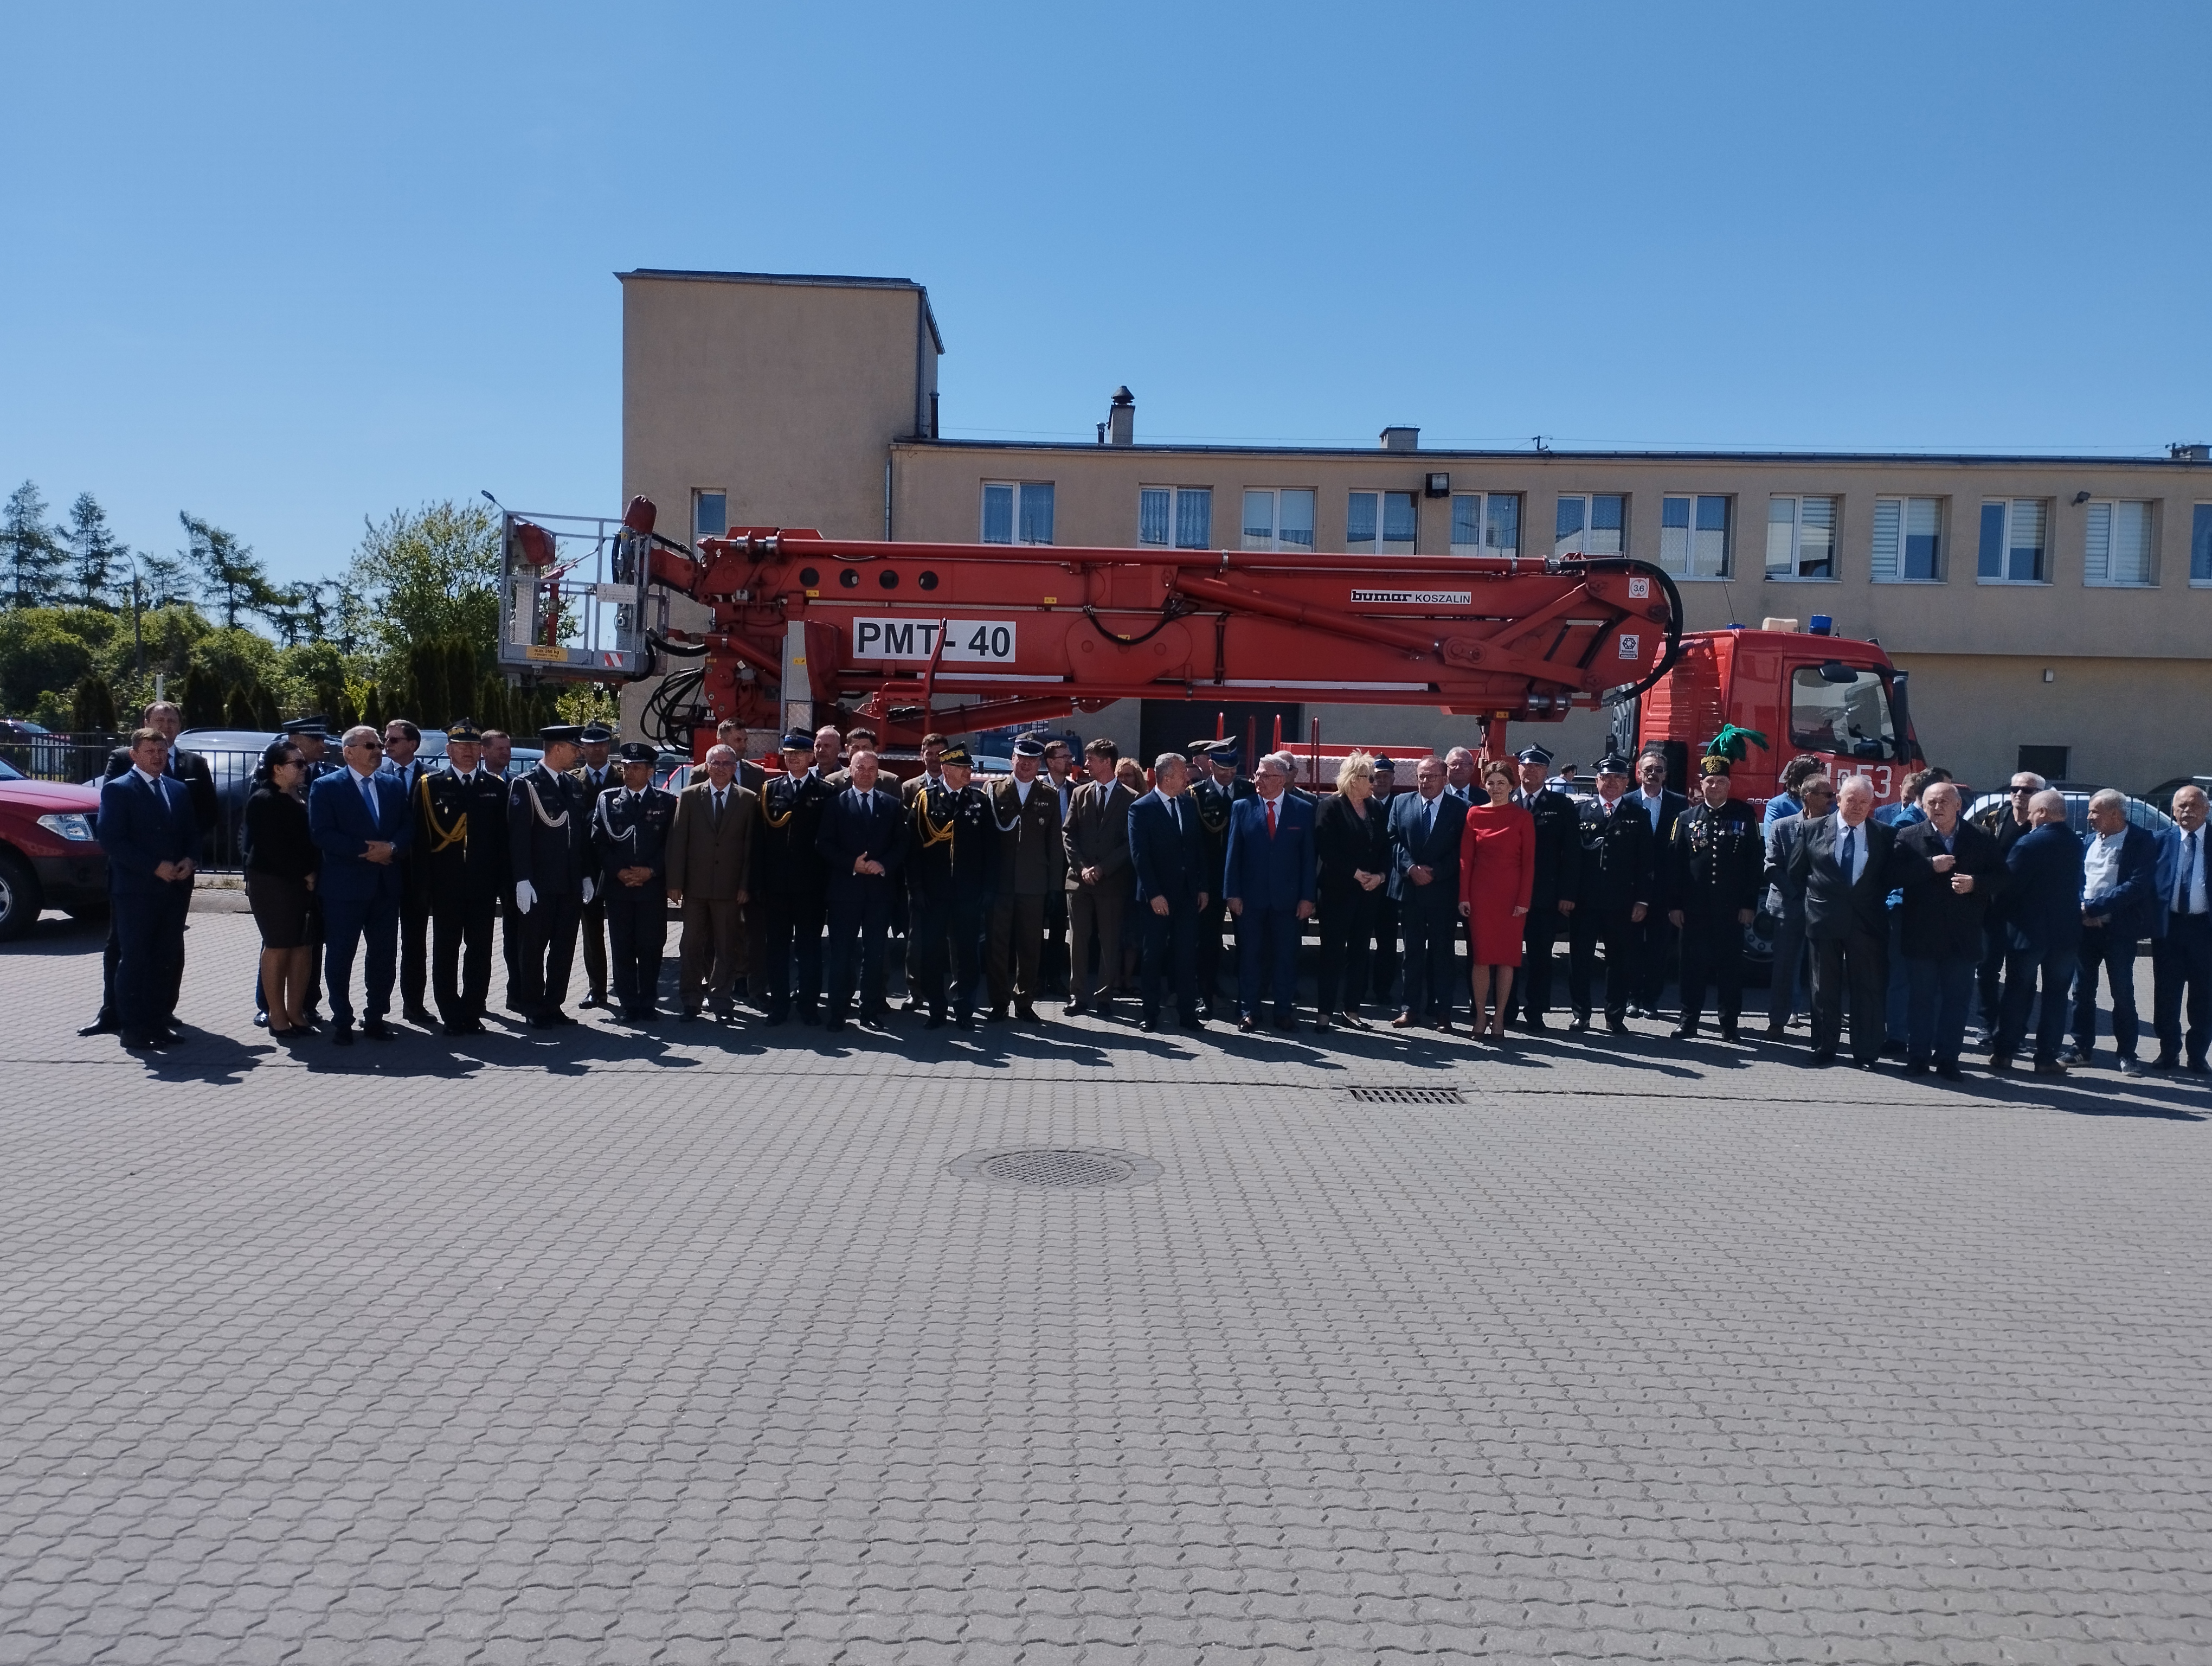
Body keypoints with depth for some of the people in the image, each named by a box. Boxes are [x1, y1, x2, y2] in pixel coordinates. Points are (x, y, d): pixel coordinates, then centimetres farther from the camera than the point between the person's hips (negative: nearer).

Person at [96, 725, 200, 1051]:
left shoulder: (179, 790, 15)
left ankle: (161, 1020, 15)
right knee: (134, 959, -2)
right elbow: (111, 841, -10)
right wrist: (155, 866, -15)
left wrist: (189, 861, -3)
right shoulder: (117, 790, -3)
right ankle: (131, 1027, 3)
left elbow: (192, 833, 18)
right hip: (135, 890, -5)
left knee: (170, 959, 7)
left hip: (175, 888, 5)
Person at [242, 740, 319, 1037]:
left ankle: (295, 1012, 13)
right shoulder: (263, 801, -9)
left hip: (303, 883, 7)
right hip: (273, 883, -7)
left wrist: (313, 872, 2)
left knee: (303, 948, 5)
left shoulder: (300, 799, 13)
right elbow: (273, 847, -15)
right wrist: (304, 874, -12)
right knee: (278, 947, -1)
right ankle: (277, 1017, 7)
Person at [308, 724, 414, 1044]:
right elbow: (322, 834, -11)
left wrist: (392, 848, -12)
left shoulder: (394, 786, 13)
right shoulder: (326, 787, -2)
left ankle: (375, 1018, 18)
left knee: (385, 955, 7)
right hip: (344, 885, -4)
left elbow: (408, 828, 9)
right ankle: (341, 1021, 12)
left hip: (386, 884, 5)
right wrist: (366, 851, -16)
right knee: (340, 956, 2)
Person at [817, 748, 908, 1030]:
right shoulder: (836, 803, 4)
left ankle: (871, 1011, 11)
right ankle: (837, 1012, 6)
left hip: (879, 888, 1)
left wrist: (883, 865, -10)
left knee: (874, 953, 4)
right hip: (844, 888, -1)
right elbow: (824, 844, -1)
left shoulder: (891, 804, 9)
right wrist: (852, 864, -12)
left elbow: (901, 844, 7)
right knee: (841, 952, 1)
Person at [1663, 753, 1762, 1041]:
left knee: (1730, 964, 5)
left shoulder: (1745, 816, 3)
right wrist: (1674, 905, -1)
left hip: (1732, 909, -1)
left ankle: (1730, 1023, 14)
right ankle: (1689, 1020, 12)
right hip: (1695, 908, 1)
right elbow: (1674, 863, 4)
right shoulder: (1687, 819, 5)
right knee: (1693, 964, 4)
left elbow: (1755, 862, 2)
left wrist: (1750, 904, -3)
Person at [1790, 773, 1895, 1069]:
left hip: (1866, 922, 0)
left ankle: (1867, 1053, 10)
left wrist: (1875, 901, 0)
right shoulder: (1816, 830, 2)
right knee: (1825, 989, 8)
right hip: (1824, 921, 0)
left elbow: (1892, 876, 8)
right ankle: (1824, 1049, 16)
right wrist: (1817, 894, 7)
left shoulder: (1884, 835, 2)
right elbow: (1796, 870, 9)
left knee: (1868, 989, 2)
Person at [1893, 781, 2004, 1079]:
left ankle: (1948, 1059, 14)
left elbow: (2000, 877, 3)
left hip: (1963, 935, 1)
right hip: (1921, 934, -1)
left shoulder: (1981, 839, 3)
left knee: (1957, 999, 6)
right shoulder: (1908, 837, 0)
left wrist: (1975, 883, -15)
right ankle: (1918, 1057, 16)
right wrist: (1930, 866, -19)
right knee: (1921, 998, 7)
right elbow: (1896, 875, -11)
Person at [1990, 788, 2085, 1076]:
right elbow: (2078, 886, 10)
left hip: (2028, 930, -3)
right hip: (2066, 931, 4)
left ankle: (2004, 1052, 10)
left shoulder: (2028, 843, -15)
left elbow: (2009, 883, -15)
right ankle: (2047, 1057, 9)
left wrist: (2005, 912, 2)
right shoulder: (2076, 844, 3)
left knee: (2018, 991, 6)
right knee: (2056, 994, 8)